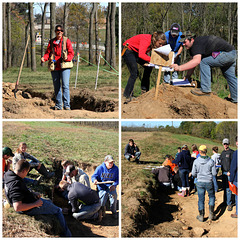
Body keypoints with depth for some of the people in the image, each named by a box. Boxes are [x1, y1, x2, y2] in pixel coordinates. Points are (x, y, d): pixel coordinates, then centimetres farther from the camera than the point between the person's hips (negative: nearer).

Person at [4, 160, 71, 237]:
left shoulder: (9, 175, -5)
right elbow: (17, 207, -40)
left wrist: (32, 193, 5)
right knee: (58, 211, 6)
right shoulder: (16, 184, -36)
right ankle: (67, 234, 21)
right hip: (30, 209, -10)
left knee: (49, 202, 30)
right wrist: (35, 204, -28)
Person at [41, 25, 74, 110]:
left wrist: (67, 58, -20)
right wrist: (44, 58, -9)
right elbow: (48, 53, 12)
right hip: (54, 67, 4)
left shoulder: (66, 41, 5)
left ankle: (67, 105, -12)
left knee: (65, 85, -13)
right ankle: (58, 105, 17)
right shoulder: (51, 42, 14)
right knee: (56, 86, 8)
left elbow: (71, 53, 0)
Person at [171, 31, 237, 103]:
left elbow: (196, 61, -38)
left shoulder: (197, 44, -22)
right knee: (229, 76, 22)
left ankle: (205, 90, -15)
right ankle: (235, 98, 33)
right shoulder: (193, 46, 10)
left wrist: (180, 68, -43)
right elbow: (193, 62, 16)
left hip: (226, 53, -11)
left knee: (204, 62, -15)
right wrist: (187, 76, 10)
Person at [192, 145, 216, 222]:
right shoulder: (211, 161, -11)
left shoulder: (196, 161, -9)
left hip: (200, 182, 0)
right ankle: (211, 214, 16)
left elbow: (193, 173, -4)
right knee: (212, 196, 20)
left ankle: (201, 216, 16)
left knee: (201, 199, 10)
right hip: (209, 182, 0)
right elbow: (214, 173, -7)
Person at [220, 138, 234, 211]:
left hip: (228, 173, -7)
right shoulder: (223, 152, 15)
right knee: (224, 187, 11)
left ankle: (229, 204, -4)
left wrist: (230, 171, -19)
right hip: (223, 172, 7)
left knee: (228, 188, -8)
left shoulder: (231, 152, -7)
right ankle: (225, 201, 21)